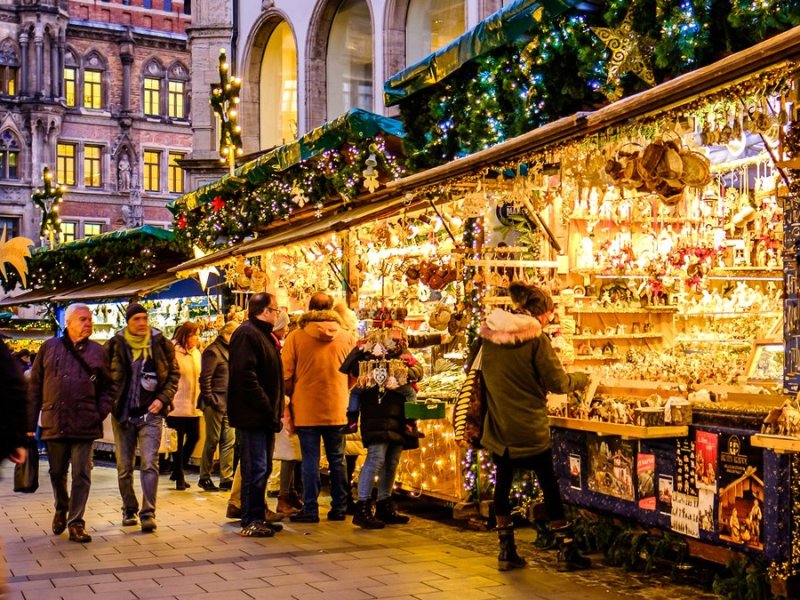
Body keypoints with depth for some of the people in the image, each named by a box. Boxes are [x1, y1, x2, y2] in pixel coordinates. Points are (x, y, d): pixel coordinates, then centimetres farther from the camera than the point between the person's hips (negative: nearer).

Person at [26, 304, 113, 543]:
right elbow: (35, 386, 6)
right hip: (54, 424, 1)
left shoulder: (97, 351, 5)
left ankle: (76, 523, 8)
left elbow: (107, 387, 7)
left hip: (84, 425, -1)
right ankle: (61, 509, 39)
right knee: (57, 473, 15)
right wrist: (30, 420, 2)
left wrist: (101, 413, -7)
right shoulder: (50, 347, 5)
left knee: (81, 475, 0)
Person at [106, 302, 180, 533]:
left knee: (149, 463, -10)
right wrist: (111, 402, -5)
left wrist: (163, 399, -5)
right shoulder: (115, 345, 0)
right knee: (124, 466, 9)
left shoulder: (161, 343, 0)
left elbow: (174, 373, 7)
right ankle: (129, 510, 24)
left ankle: (148, 513, -8)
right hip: (122, 414, 1)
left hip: (150, 413, -1)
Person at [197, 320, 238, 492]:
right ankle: (205, 478, 12)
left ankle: (226, 478, 12)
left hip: (228, 405, 8)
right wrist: (210, 400, -15)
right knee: (212, 441, 0)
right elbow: (205, 379, -15)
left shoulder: (229, 350, 16)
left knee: (229, 441, 7)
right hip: (215, 404, -8)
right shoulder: (213, 351, -11)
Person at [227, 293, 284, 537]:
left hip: (264, 416, 10)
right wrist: (266, 407, -22)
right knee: (255, 469, -7)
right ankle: (251, 522, -2)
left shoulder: (264, 335, 19)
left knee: (262, 468, 14)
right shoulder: (246, 334, -13)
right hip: (252, 415, -10)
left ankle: (258, 518, 22)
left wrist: (275, 409, 14)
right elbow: (245, 376, -23)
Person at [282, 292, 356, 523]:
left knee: (310, 459, 4)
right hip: (336, 408, 2)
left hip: (306, 408, -2)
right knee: (337, 460, 11)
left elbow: (286, 375, -3)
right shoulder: (347, 337, -1)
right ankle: (339, 508, 16)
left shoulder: (295, 337, -6)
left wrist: (292, 397, 13)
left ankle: (310, 510, 6)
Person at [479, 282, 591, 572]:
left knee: (502, 483, 12)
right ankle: (566, 550, 14)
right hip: (529, 427, -4)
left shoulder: (488, 334, 3)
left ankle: (507, 551, 16)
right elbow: (558, 383, -10)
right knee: (549, 485, 8)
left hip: (498, 425, 5)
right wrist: (581, 378, 8)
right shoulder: (536, 338, -13)